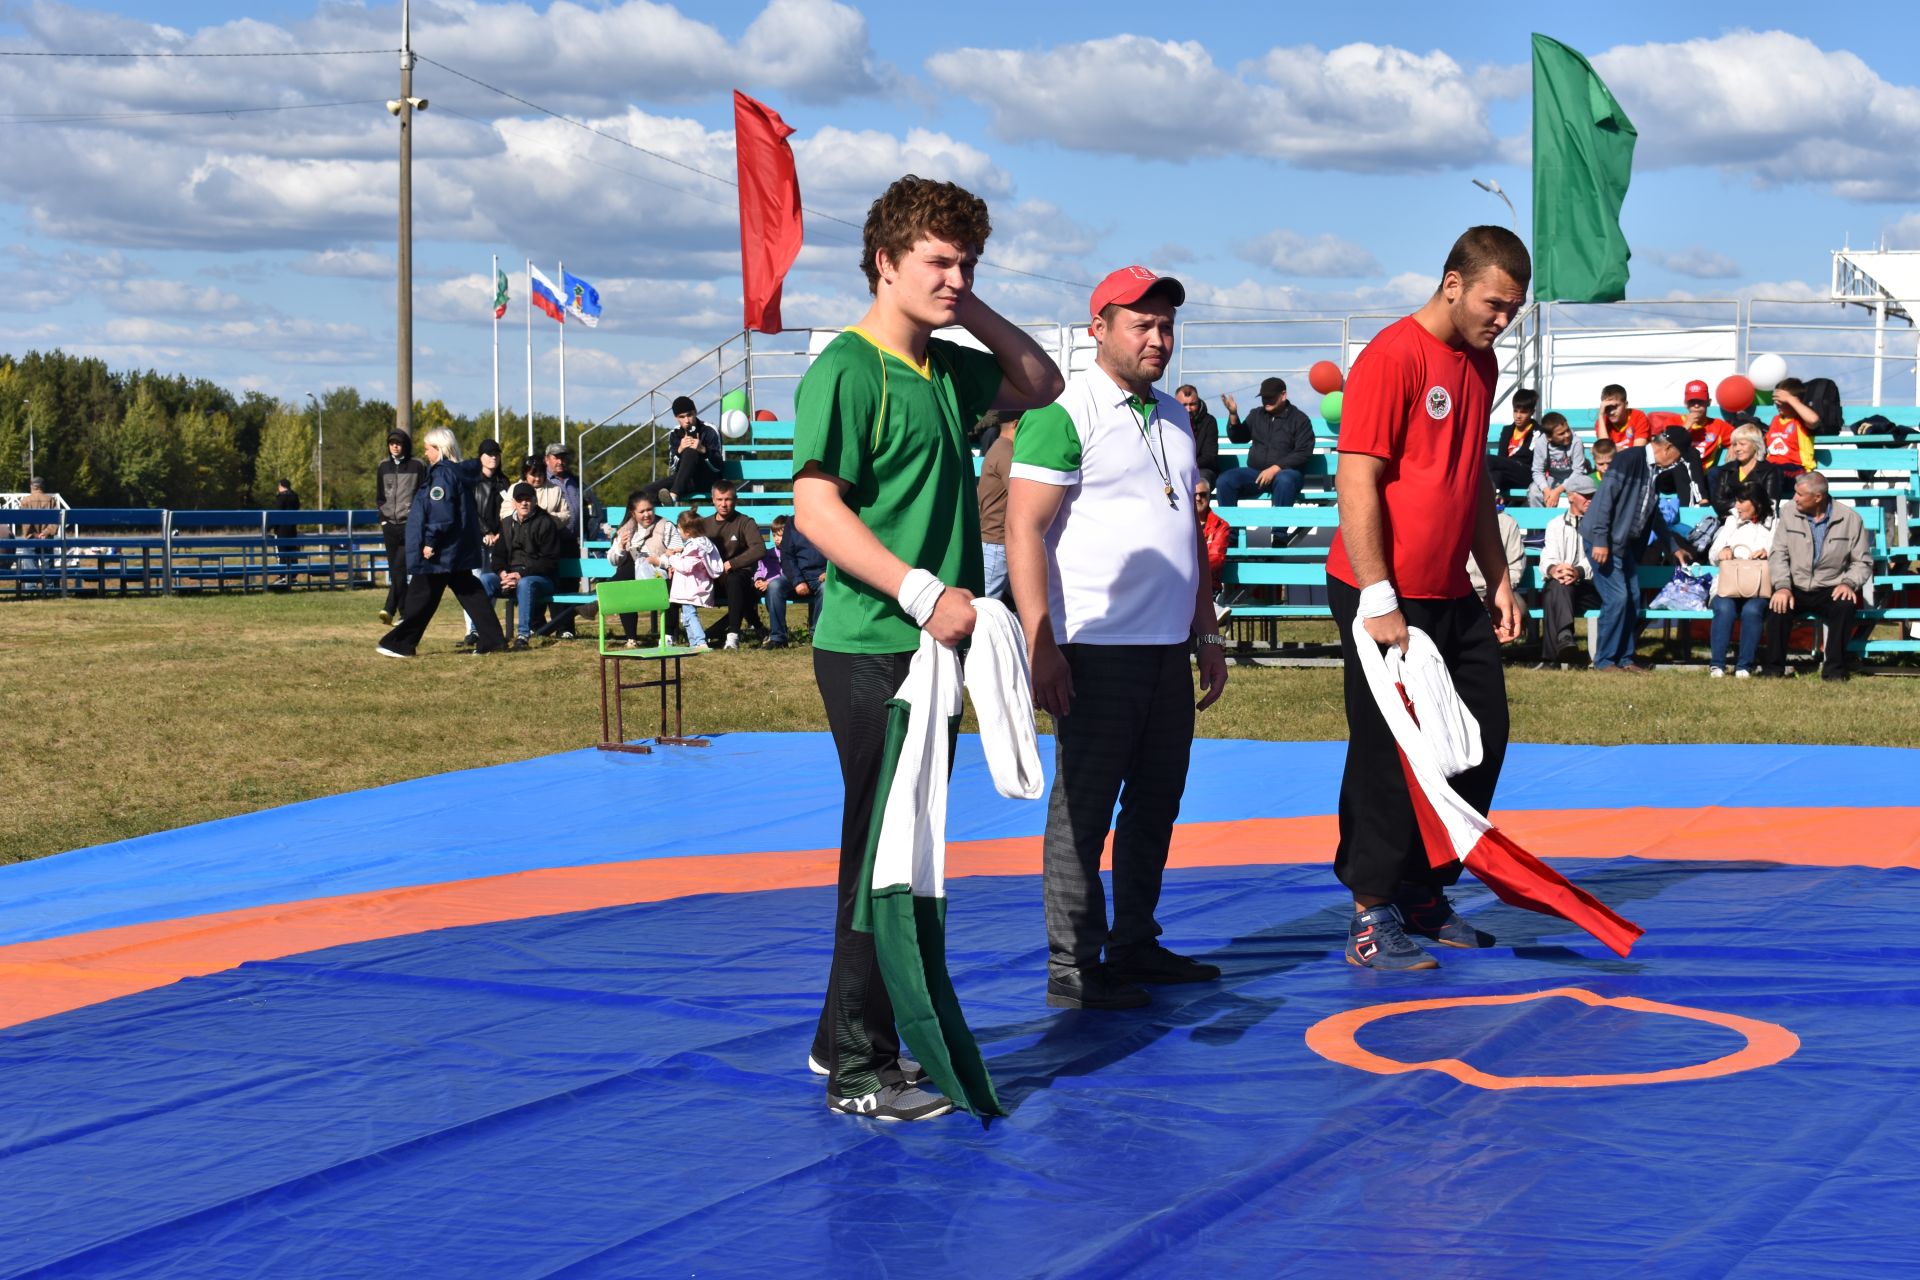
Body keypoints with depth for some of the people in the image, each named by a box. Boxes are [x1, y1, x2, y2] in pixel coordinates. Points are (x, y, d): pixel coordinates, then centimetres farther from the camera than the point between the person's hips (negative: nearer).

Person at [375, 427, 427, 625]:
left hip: (410, 525, -4)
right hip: (390, 525, 5)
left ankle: (390, 609, -14)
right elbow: (379, 496, 19)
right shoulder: (383, 466, 12)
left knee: (400, 568, -15)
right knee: (394, 570, 4)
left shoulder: (417, 466, 0)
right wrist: (383, 518, 8)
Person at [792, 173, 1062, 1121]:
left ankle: (848, 1037, 25)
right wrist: (922, 591, -26)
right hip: (871, 650, -9)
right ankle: (860, 1069, 2)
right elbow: (816, 506, -20)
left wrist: (972, 312, 13)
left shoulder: (943, 367, 13)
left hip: (934, 644, 9)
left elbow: (1040, 384, 29)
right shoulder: (846, 370, -12)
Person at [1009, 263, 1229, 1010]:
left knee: (1157, 799, 12)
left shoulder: (1172, 416, 17)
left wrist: (1207, 633, 20)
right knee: (1083, 807, -3)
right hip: (1097, 648, -8)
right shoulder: (1066, 412, -8)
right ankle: (1072, 968, 2)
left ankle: (1135, 945, 23)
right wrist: (1041, 646, -19)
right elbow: (1023, 531, -13)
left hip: (1168, 647, 8)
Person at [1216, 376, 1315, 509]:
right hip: (1255, 472, 4)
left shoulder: (1299, 419, 1)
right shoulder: (1256, 415, 17)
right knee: (1224, 481, -21)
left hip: (1287, 471, -4)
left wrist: (1275, 469, -18)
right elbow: (1238, 438, 15)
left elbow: (1304, 453, -8)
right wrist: (1233, 415, -4)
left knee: (1284, 481, -40)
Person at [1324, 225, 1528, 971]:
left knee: (1481, 741, 11)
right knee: (1388, 757, -4)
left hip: (1453, 599, 9)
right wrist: (1377, 600, -20)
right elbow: (1355, 483, -18)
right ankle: (1371, 919, 4)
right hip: (1390, 600, -9)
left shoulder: (1480, 362, 13)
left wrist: (1499, 578, 18)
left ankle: (1424, 896, 23)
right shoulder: (1393, 357, -14)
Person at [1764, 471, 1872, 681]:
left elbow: (1863, 561, 2)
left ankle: (1834, 671, -23)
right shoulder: (1789, 514, 2)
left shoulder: (1850, 518, -1)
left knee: (1846, 606, -32)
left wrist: (1849, 583, -18)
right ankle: (1774, 670, -18)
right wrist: (1782, 586, -19)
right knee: (1778, 606, -31)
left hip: (1831, 591, -1)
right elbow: (1778, 554, -2)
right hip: (1795, 590, 1)